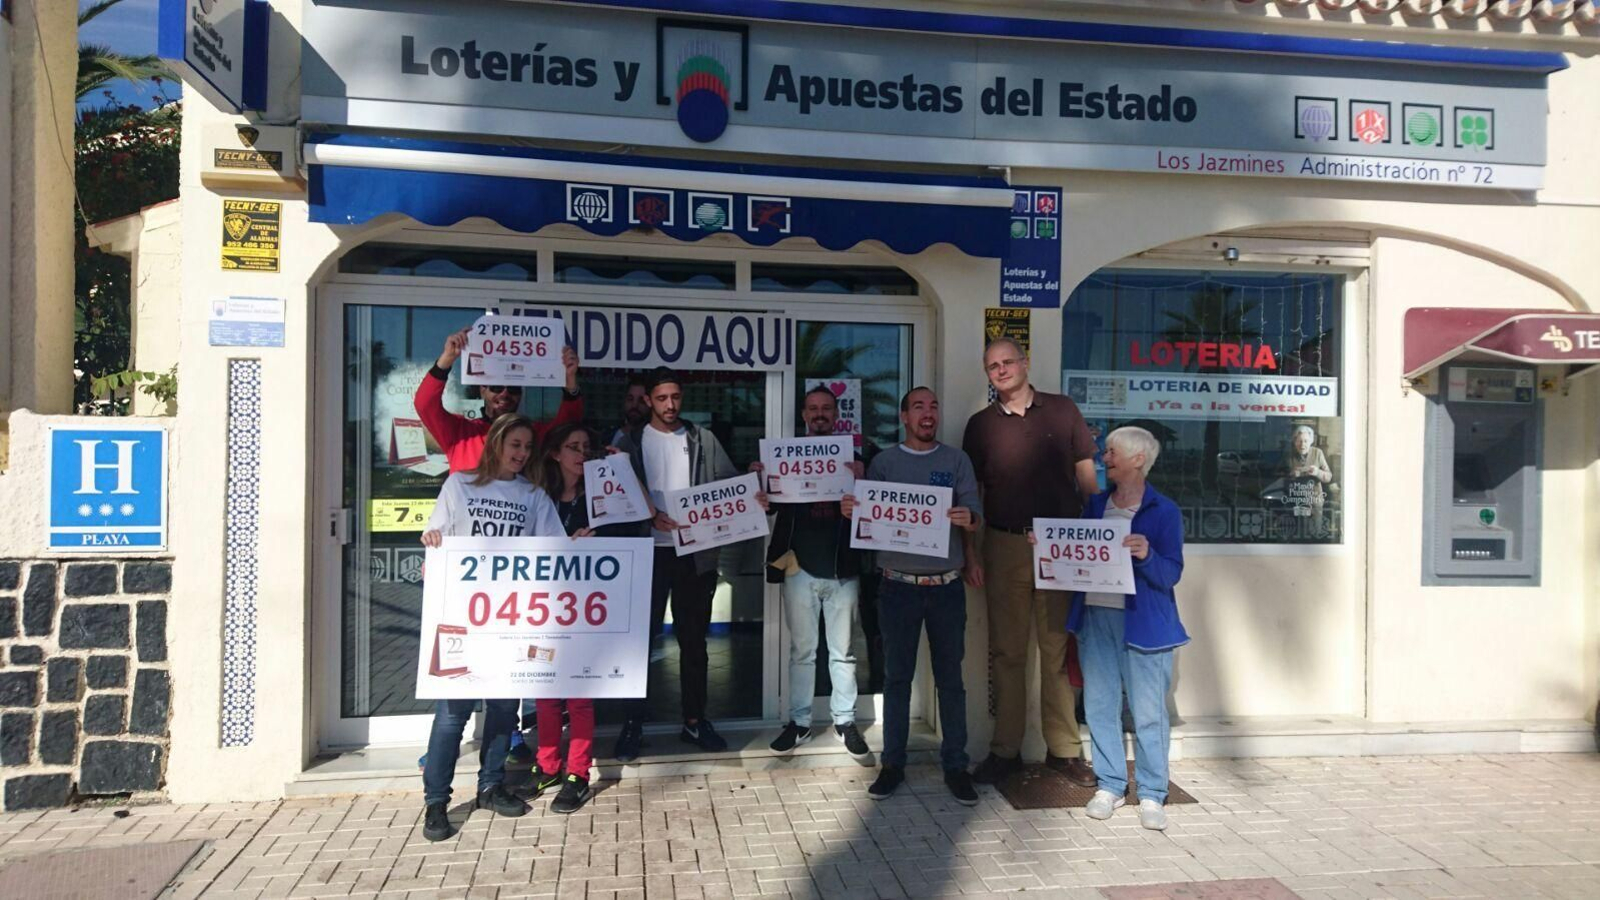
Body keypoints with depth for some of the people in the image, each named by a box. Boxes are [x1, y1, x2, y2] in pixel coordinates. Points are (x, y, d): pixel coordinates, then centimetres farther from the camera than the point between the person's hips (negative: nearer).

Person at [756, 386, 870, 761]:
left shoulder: (851, 456, 6)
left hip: (843, 567, 0)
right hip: (800, 566, 0)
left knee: (843, 651, 8)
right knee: (801, 650, 9)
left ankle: (844, 721, 19)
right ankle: (800, 722, 18)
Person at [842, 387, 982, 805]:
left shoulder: (957, 460, 5)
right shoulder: (884, 462, 5)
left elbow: (974, 513, -4)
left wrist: (967, 519, -28)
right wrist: (850, 511, -20)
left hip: (946, 586, 0)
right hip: (898, 586, 0)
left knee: (950, 678, 7)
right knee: (896, 677, 6)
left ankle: (955, 765, 16)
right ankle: (892, 764, 16)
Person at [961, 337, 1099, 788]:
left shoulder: (1062, 411, 6)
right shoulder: (980, 424, 8)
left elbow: (1087, 478, 8)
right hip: (1004, 547, 1)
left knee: (1060, 649, 4)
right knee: (1006, 651, 6)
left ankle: (1064, 749, 15)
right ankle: (1006, 749, 15)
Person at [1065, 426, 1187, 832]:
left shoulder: (1164, 511, -3)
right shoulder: (1096, 504, 12)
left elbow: (1171, 574, -8)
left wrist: (1146, 556, -26)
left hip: (1142, 623, -4)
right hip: (1096, 616, 5)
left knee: (1148, 711, 0)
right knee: (1099, 704, 8)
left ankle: (1152, 794, 13)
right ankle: (1109, 785, 21)